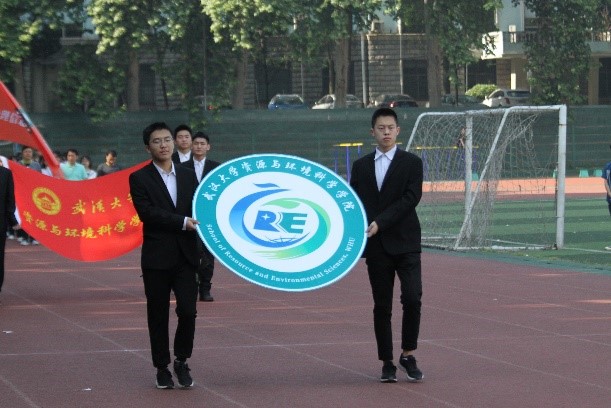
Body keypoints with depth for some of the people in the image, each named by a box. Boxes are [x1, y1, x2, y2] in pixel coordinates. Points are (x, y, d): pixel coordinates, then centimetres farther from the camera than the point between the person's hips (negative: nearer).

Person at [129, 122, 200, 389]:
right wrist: (183, 222, -17)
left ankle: (181, 361, 15)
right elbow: (147, 212, -14)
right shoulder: (140, 179, -2)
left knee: (188, 311, -6)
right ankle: (162, 367, 17)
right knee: (158, 316, 5)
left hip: (186, 255, 2)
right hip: (156, 258, -2)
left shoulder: (189, 176, 11)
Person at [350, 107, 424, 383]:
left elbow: (410, 199, -10)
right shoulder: (361, 166, 11)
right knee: (382, 306, 5)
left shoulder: (411, 163, 1)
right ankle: (387, 363, 11)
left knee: (412, 298, -15)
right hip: (376, 247, 3)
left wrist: (379, 223, -18)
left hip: (405, 244, -3)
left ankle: (408, 355, 1)